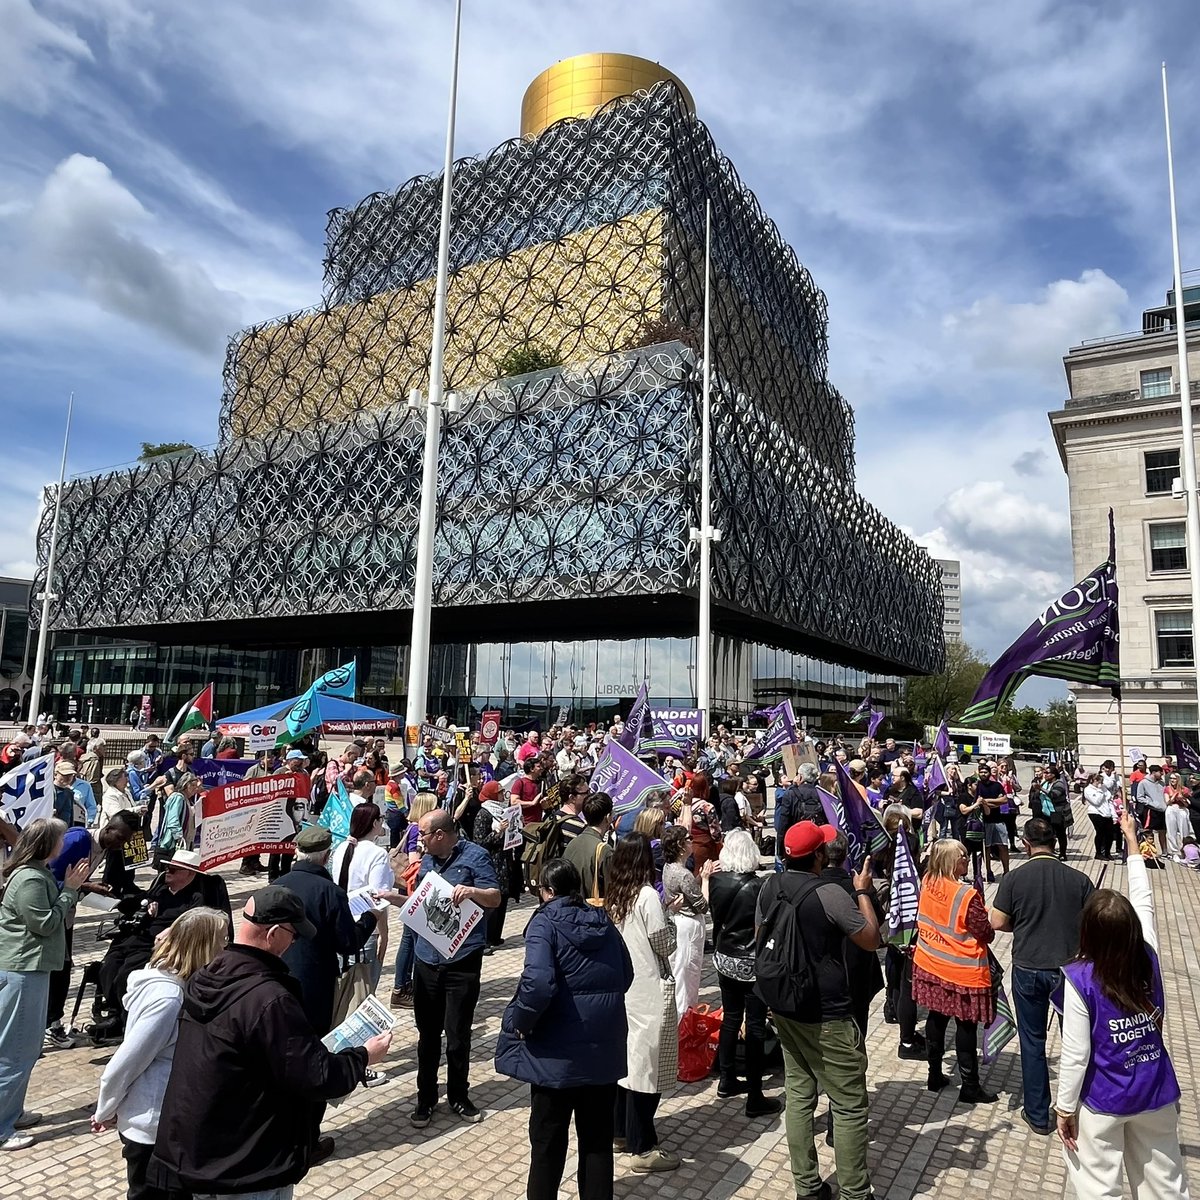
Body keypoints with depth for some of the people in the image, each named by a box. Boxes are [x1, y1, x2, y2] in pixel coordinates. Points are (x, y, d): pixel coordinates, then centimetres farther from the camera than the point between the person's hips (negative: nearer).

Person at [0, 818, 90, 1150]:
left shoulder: (37, 873, 10)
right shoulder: (30, 879, -22)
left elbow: (57, 919, 15)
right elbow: (46, 923, -19)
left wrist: (73, 886, 5)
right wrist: (70, 889, -14)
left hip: (31, 967, 10)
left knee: (27, 1046, 19)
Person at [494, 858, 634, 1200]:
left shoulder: (545, 922, -12)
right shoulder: (604, 922, 6)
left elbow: (538, 983, -26)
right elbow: (625, 977, 14)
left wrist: (519, 1022, -11)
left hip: (560, 1049, -5)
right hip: (605, 1046, 5)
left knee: (548, 1141, 14)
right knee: (598, 1138, 18)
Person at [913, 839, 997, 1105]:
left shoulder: (926, 884, -6)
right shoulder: (966, 895, -26)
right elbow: (987, 934, -17)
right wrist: (985, 920, 2)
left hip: (930, 965, 6)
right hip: (962, 972, -6)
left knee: (936, 1019, 18)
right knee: (966, 1027, 9)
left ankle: (935, 1076, 31)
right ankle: (970, 1087, 21)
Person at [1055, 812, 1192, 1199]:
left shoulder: (1079, 978, -24)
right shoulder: (1149, 959, -12)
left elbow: (1076, 1053, -20)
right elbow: (1144, 902, 4)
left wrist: (1065, 1107, -7)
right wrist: (1132, 841, 14)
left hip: (1104, 1098, -4)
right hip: (1157, 1091, 5)